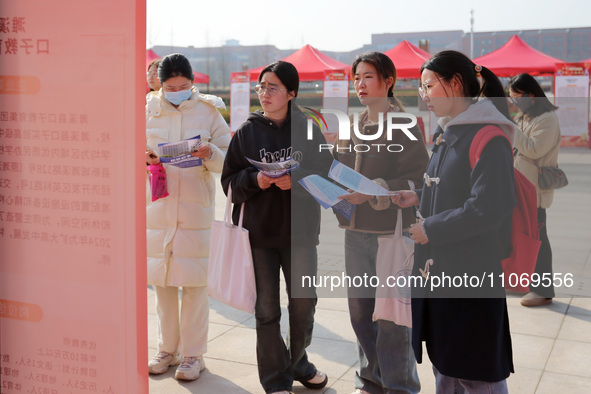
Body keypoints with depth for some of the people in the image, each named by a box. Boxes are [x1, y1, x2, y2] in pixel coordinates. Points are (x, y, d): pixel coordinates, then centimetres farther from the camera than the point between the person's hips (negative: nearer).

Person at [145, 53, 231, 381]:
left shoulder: (208, 111, 0)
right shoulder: (149, 110, 5)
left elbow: (229, 159, 1)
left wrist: (211, 154, -20)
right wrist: (143, 158, -10)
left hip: (196, 207, -2)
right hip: (158, 205, 3)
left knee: (194, 282, 1)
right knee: (161, 280, 9)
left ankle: (193, 354, 14)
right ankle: (167, 349, 25)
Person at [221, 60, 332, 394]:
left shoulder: (308, 130, 1)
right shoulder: (247, 132, 3)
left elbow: (327, 176, -1)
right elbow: (230, 182, 4)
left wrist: (296, 180, -18)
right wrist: (255, 180, -15)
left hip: (301, 232, 0)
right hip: (259, 232, 0)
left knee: (303, 304, 11)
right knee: (267, 309, 7)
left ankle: (298, 363, 38)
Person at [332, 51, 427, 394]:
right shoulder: (353, 127, 13)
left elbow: (416, 180, -12)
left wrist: (372, 192, -21)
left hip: (392, 231, -6)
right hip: (356, 230, 6)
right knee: (361, 310, 13)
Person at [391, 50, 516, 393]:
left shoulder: (488, 137, -18)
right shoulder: (447, 133, 11)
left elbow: (488, 208, -24)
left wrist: (430, 230, -17)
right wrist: (419, 197, 6)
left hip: (472, 270, -9)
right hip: (439, 265, 9)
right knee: (444, 364, 21)